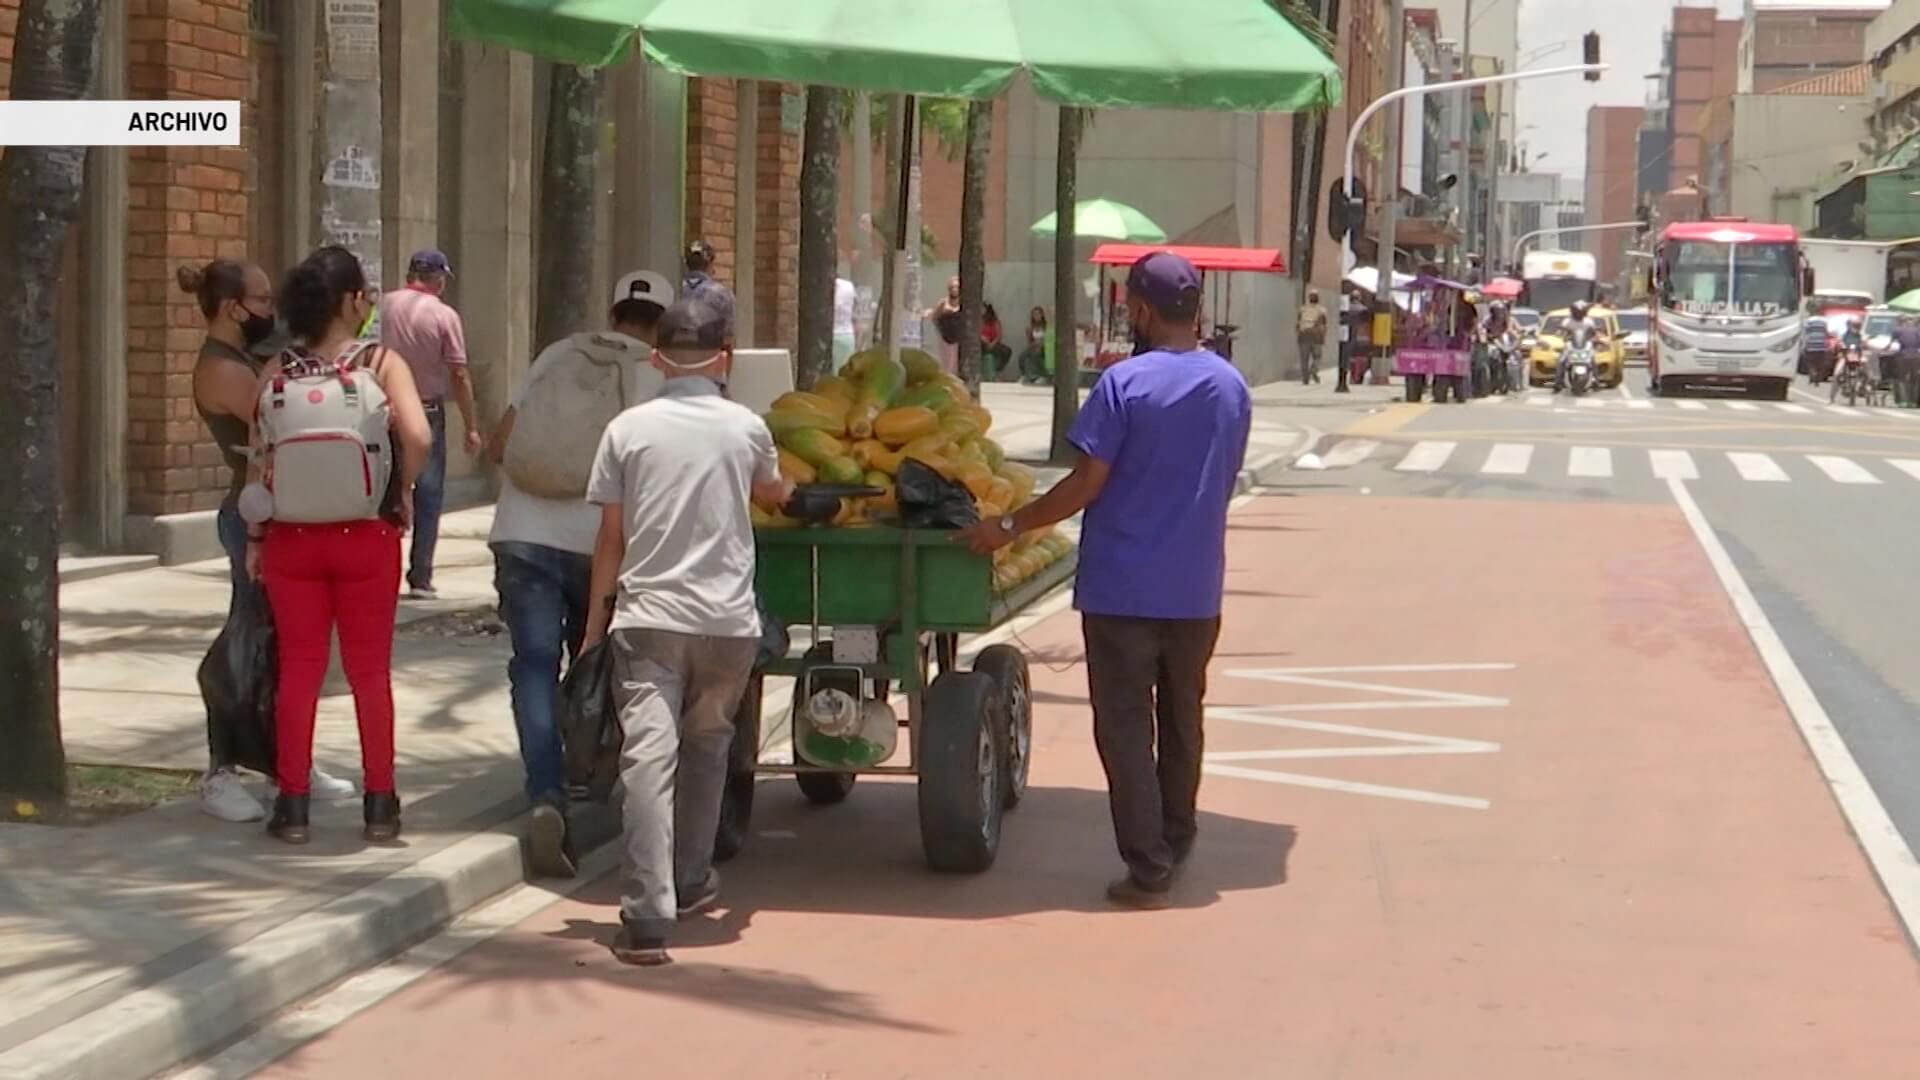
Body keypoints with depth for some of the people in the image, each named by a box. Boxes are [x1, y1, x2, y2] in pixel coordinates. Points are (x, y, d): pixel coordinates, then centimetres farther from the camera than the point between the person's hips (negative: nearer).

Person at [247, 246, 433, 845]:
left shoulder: (277, 371, -1)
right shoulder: (381, 362, -7)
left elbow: (259, 460, 0)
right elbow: (417, 436, -22)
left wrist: (255, 537, 8)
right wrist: (403, 492, -4)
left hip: (292, 538, 2)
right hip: (366, 536, -2)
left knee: (298, 669, 9)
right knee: (370, 671, 9)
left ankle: (292, 806, 11)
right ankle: (379, 806, 13)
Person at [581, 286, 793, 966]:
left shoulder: (629, 428, 1)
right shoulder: (745, 428, 4)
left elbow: (610, 537, 2)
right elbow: (774, 495, 26)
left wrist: (595, 623, 11)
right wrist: (789, 488, 50)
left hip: (646, 617, -1)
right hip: (727, 619, 1)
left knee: (648, 757, -8)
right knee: (705, 748, 21)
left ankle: (647, 918, -17)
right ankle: (690, 883, 33)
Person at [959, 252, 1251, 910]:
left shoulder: (1125, 384, -14)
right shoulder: (1232, 388, 4)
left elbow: (1087, 483, -14)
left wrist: (1010, 527, -5)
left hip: (1122, 588, -5)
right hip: (1196, 589, 5)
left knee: (1126, 729, 1)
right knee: (1182, 722, 18)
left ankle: (1148, 872, -1)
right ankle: (1175, 849, 29)